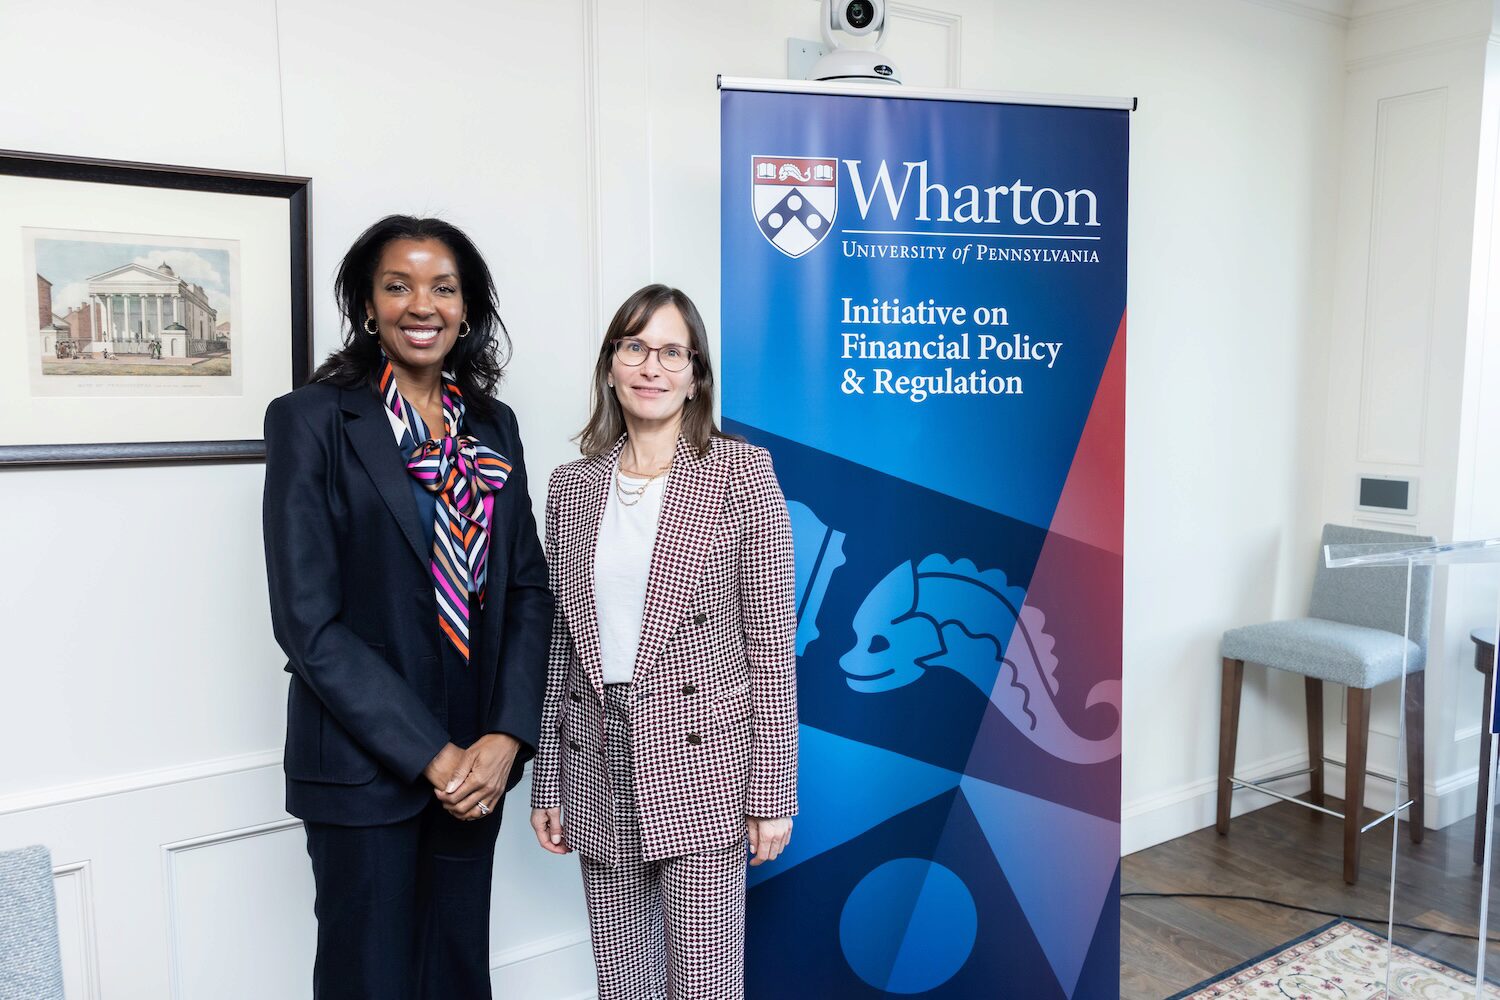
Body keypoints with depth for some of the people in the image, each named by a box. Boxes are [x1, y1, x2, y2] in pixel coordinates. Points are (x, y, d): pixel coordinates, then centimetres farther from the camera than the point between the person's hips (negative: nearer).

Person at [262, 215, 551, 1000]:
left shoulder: (492, 425, 6)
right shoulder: (311, 420, -8)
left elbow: (529, 587, 4)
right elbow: (307, 620, -13)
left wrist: (505, 736, -8)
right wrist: (429, 753, -14)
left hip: (475, 762, 4)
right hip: (363, 766, -4)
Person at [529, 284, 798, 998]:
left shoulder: (742, 473, -5)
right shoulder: (571, 486, 7)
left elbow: (770, 639, -6)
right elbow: (561, 642, 10)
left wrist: (772, 792, -7)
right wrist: (548, 784, 11)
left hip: (701, 763, -4)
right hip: (600, 772, 4)